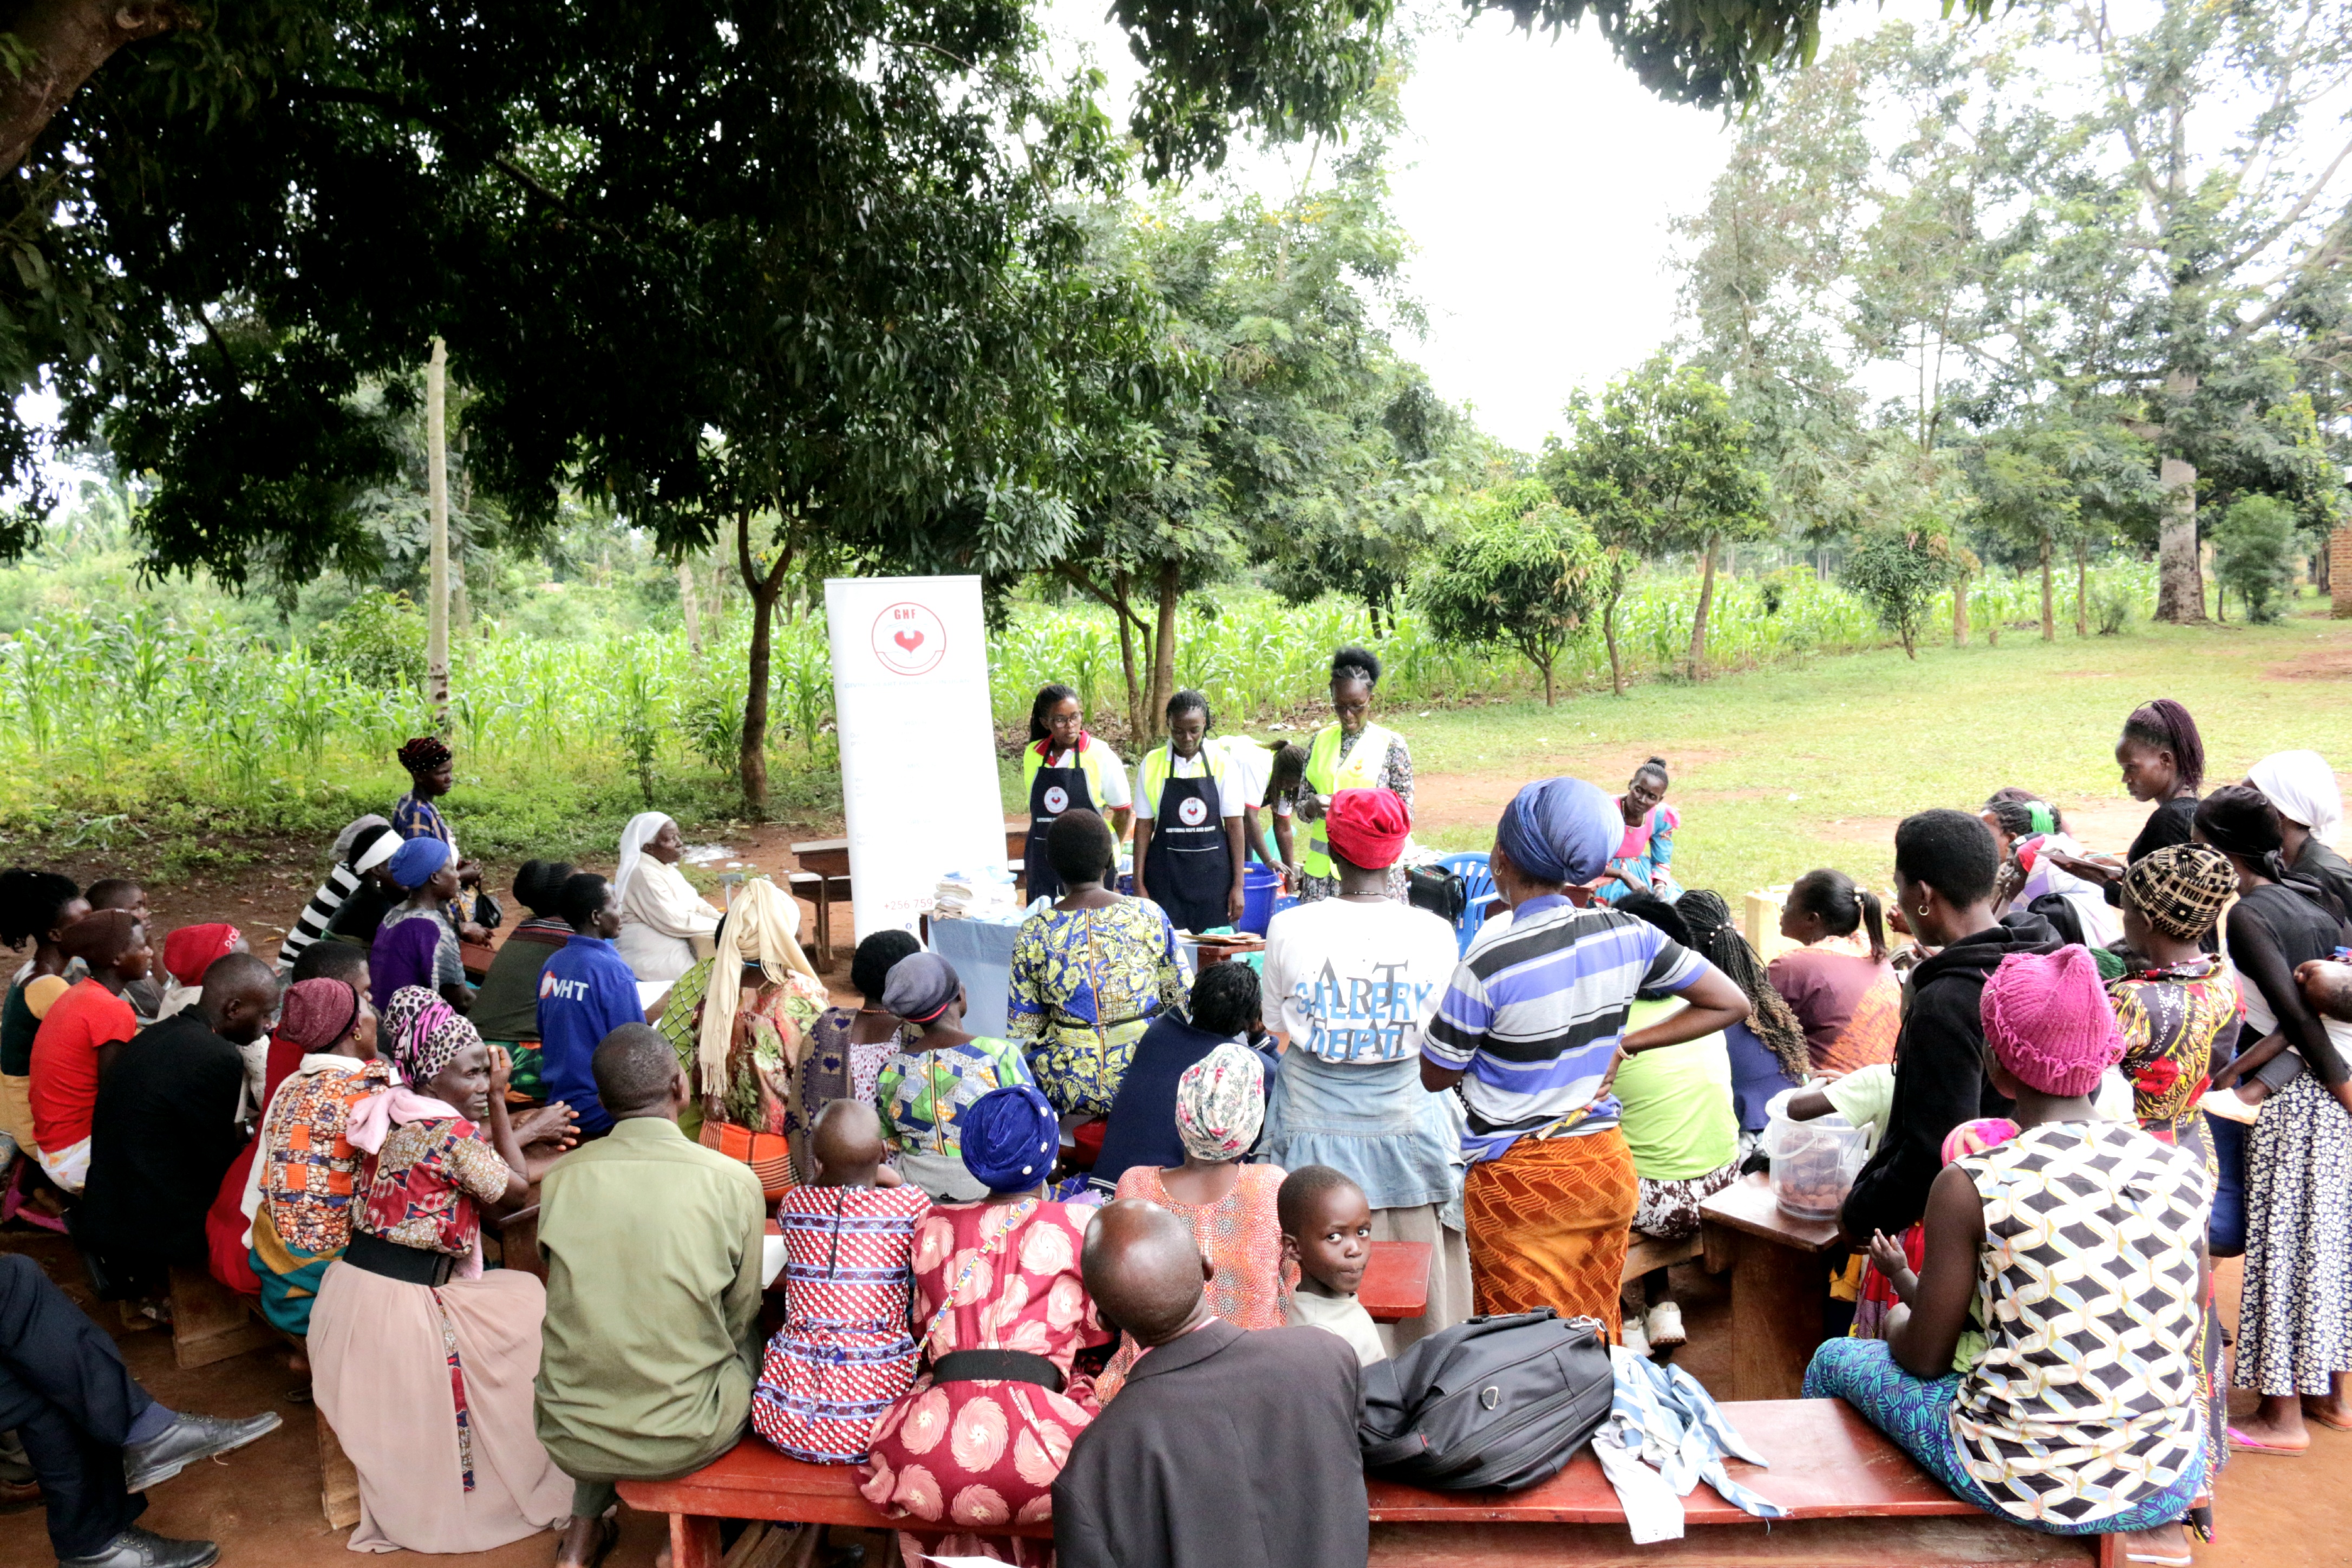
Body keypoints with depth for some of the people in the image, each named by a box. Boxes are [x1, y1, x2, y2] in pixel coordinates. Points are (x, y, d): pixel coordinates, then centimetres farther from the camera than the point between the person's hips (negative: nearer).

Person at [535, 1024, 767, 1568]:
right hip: (685, 1441, -2)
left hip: (570, 1439, 3)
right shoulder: (734, 1182, -13)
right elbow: (740, 1315, 0)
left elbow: (576, 1297, 9)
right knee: (748, 1335, 26)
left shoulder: (560, 1178, -6)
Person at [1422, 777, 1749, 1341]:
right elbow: (1731, 1004, 4)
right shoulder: (1627, 936, -6)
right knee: (1596, 1333, 20)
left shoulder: (1488, 963, -22)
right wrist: (1622, 1045, 2)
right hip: (1607, 1167, 5)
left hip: (1518, 1183, -5)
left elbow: (1435, 1077, -9)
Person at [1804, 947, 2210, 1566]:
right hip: (2172, 1485, 5)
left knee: (1834, 1360, 21)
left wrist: (1901, 1300, 17)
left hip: (2032, 1488, -5)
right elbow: (2182, 1340, 9)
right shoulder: (2182, 1169, -6)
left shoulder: (1971, 1187, -18)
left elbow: (1924, 1358, -6)